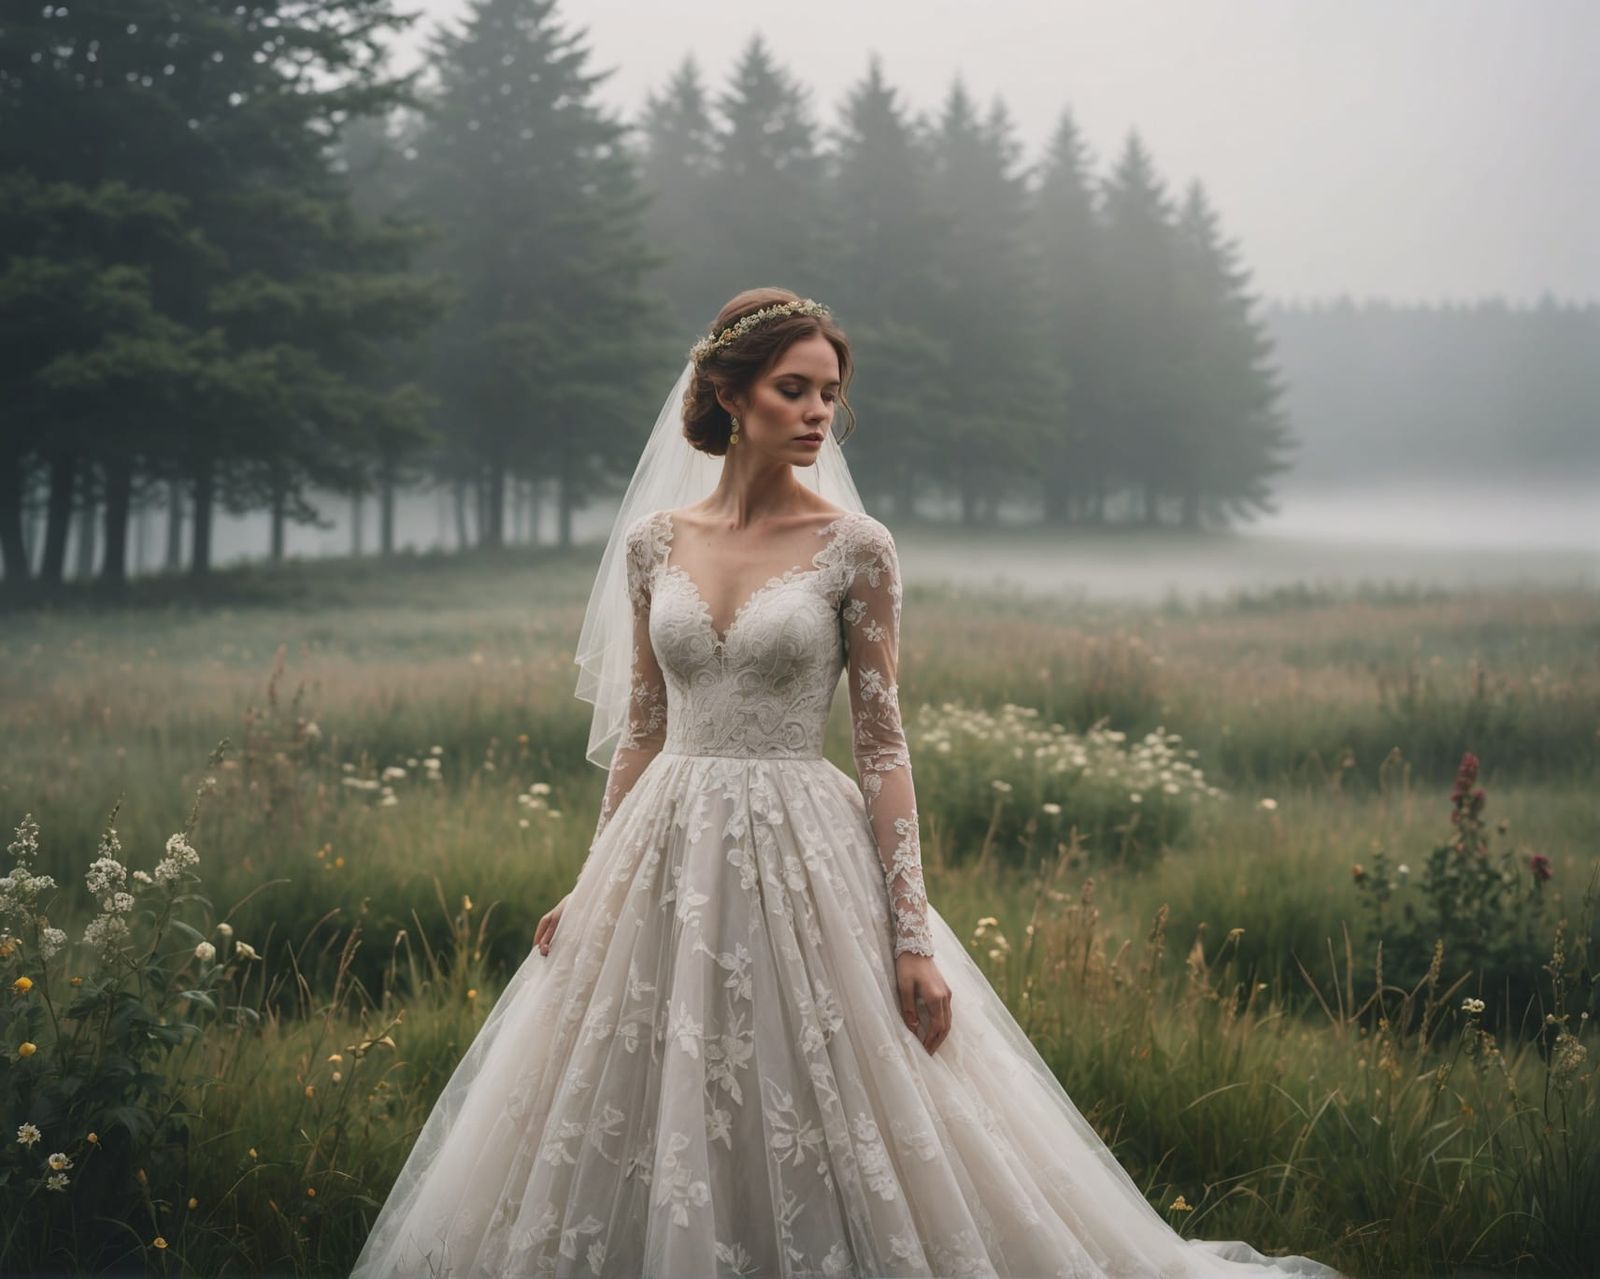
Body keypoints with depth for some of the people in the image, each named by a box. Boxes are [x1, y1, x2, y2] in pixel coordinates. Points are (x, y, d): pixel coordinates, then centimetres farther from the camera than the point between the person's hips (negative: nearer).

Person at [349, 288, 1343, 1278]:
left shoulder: (854, 546, -4)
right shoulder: (655, 540, 5)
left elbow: (883, 743, -5)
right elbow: (639, 730, 12)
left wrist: (913, 938, -10)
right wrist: (592, 888, 10)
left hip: (804, 859, -3)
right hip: (668, 861, 3)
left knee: (816, 1147, -1)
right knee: (656, 1143, 8)